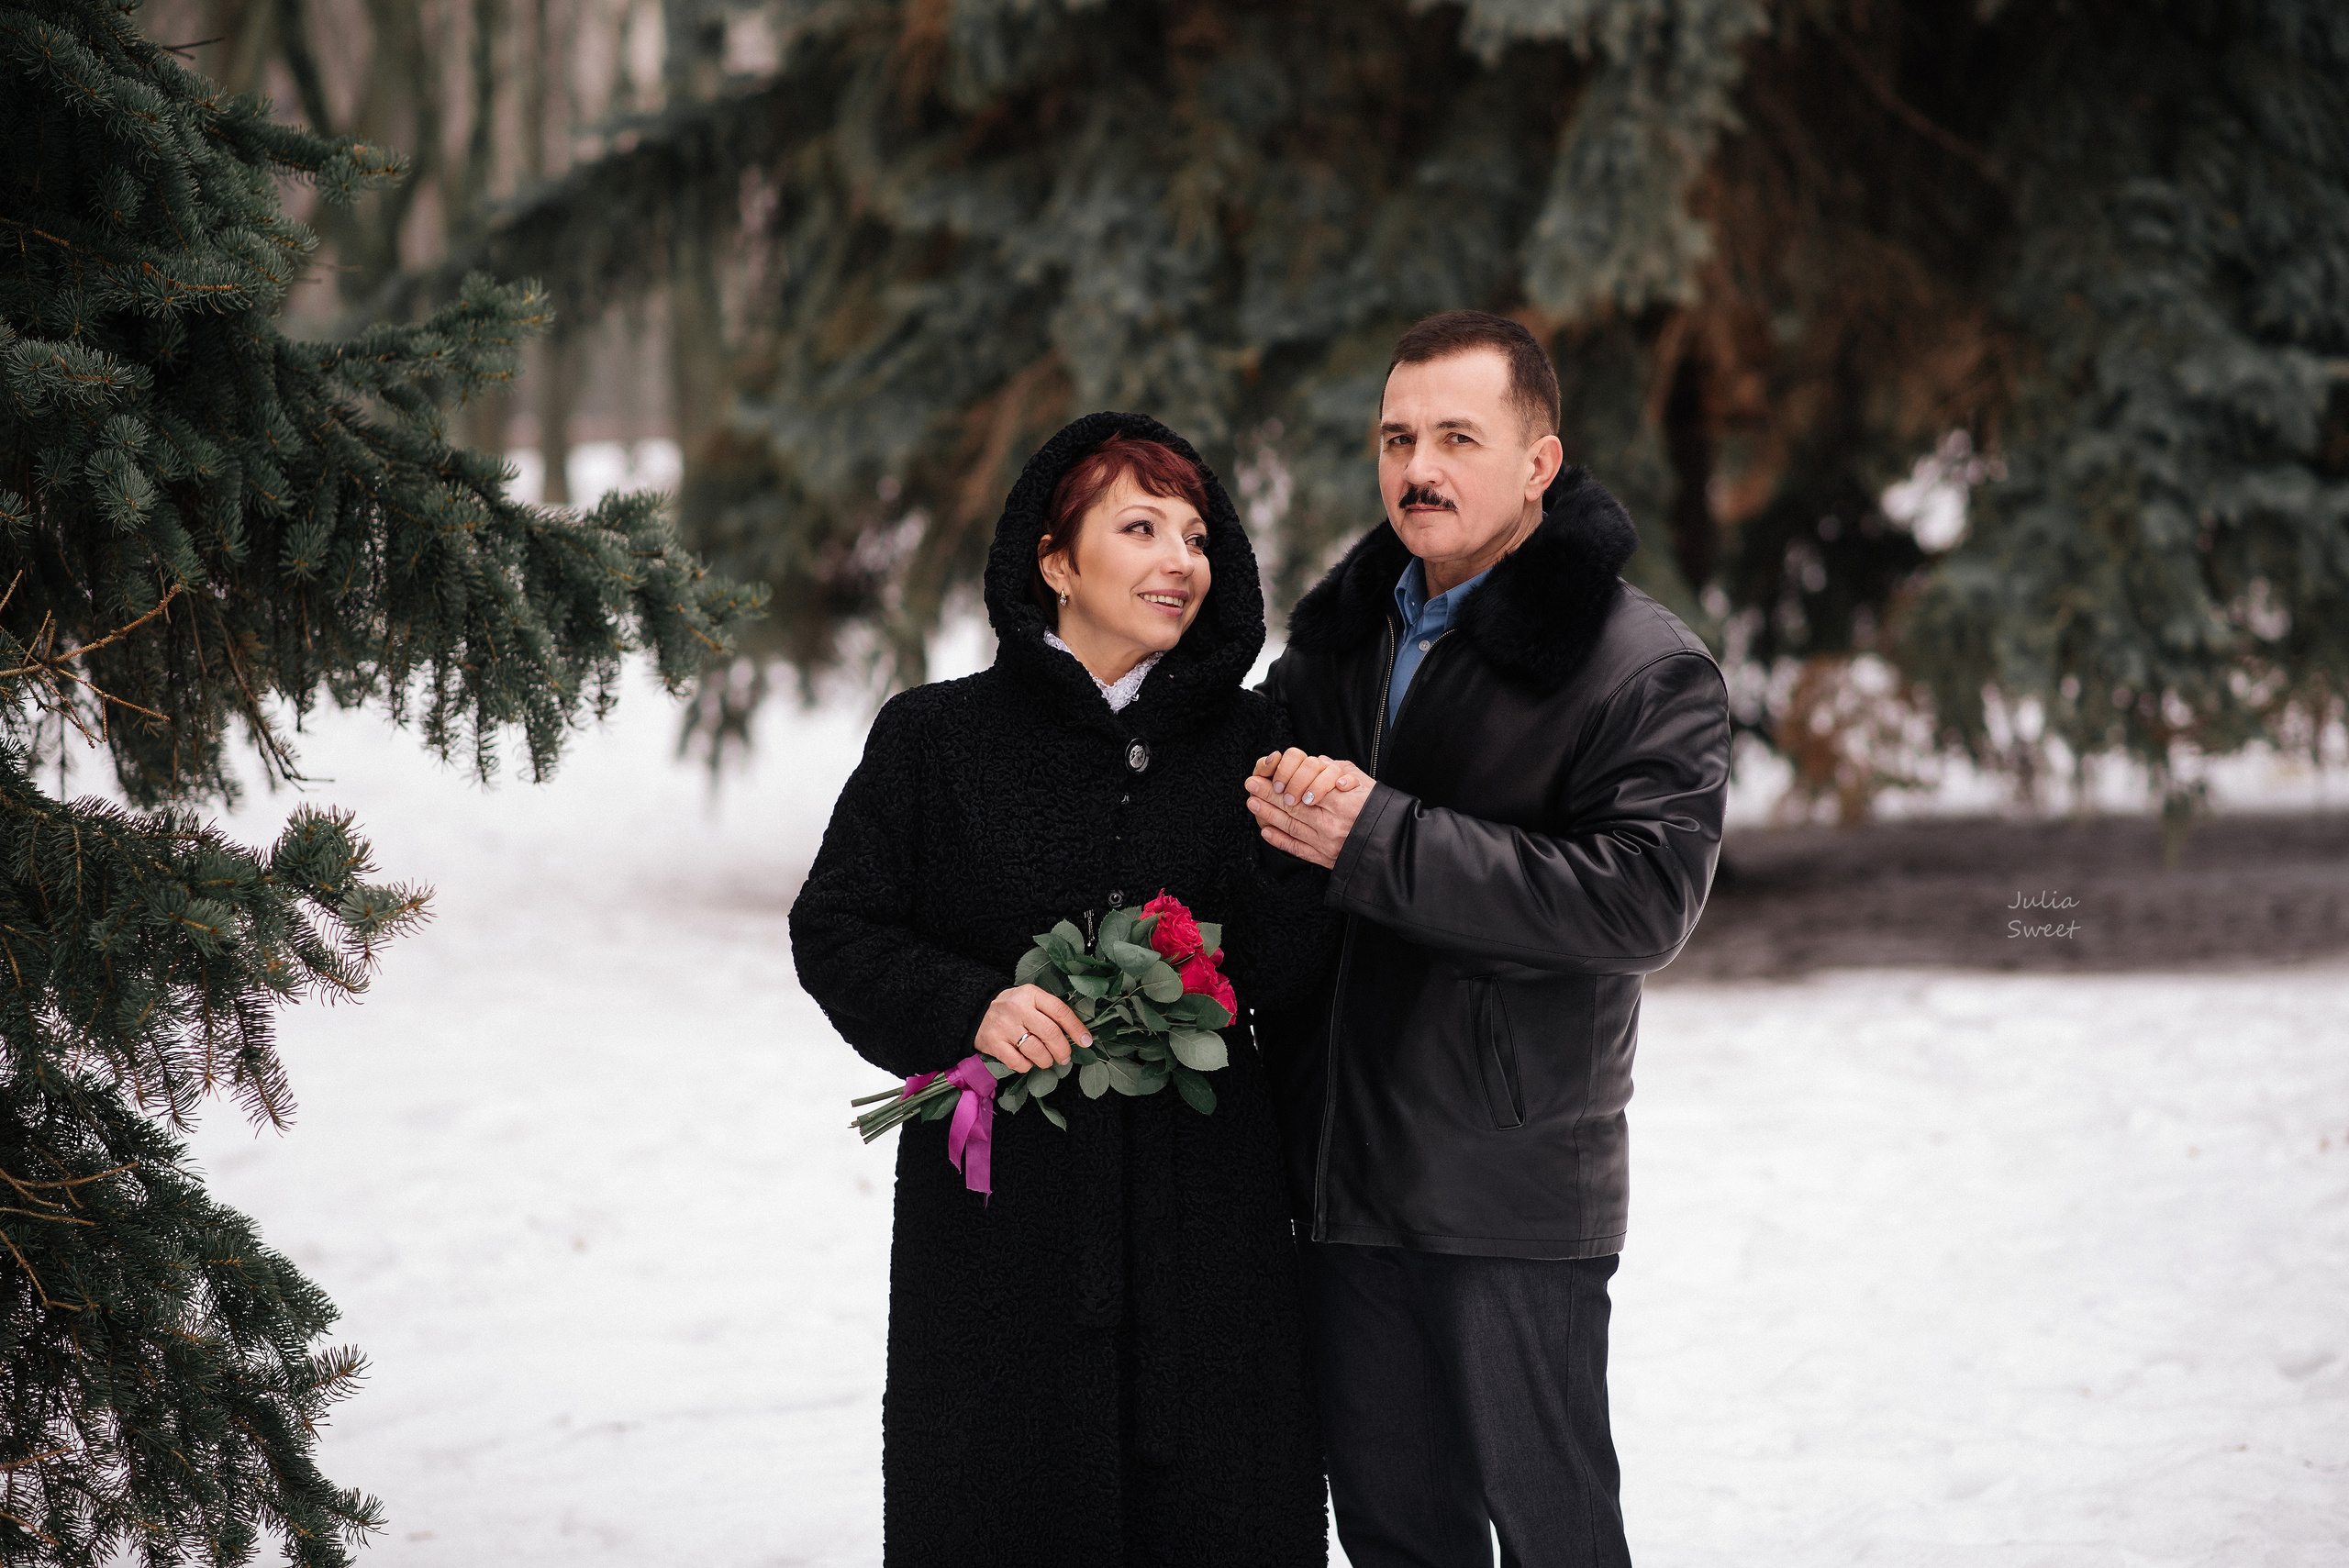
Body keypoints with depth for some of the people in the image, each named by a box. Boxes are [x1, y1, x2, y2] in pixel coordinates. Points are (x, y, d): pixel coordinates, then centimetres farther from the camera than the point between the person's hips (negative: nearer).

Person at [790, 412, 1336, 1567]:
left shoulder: (1243, 743, 8)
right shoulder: (936, 737, 3)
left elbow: (1284, 980, 3)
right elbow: (834, 930, 3)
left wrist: (1303, 856, -17)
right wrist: (968, 1006, -14)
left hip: (1199, 1210, 2)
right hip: (996, 1203, -1)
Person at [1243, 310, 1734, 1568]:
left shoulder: (1646, 670, -9)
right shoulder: (1339, 633, 13)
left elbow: (1644, 901, -21)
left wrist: (1379, 840, -22)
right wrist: (1275, 805, -3)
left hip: (1512, 1192, -6)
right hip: (1345, 1176, 6)